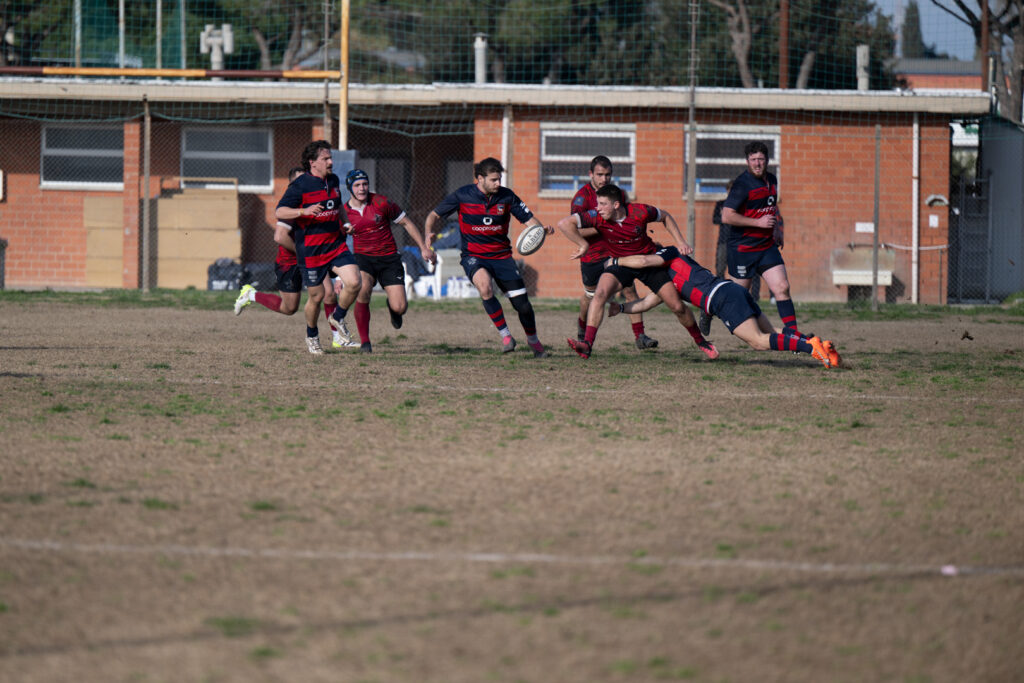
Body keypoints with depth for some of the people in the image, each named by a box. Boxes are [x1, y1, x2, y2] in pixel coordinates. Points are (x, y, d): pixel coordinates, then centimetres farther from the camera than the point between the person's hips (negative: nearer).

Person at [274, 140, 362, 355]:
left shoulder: (333, 181, 11)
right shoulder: (300, 185, -10)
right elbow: (280, 212, -13)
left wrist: (344, 224, 13)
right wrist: (304, 211, -28)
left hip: (335, 244, 5)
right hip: (310, 250, -5)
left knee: (353, 282, -14)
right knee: (316, 296, 2)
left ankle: (337, 318, 12)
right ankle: (311, 337, 27)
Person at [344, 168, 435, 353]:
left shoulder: (381, 203, -7)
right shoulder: (344, 213, -2)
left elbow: (407, 223, 4)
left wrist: (424, 248, 3)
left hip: (389, 258, 0)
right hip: (363, 257, 0)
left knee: (399, 308, -11)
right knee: (363, 290, -32)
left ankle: (392, 307, 32)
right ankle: (364, 342, -17)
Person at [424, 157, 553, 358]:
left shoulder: (506, 196, -4)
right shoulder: (462, 196, -9)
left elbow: (528, 219, 2)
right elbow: (435, 215, 1)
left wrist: (542, 228, -20)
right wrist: (429, 232, -19)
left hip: (501, 256, 2)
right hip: (473, 256, -2)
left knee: (522, 304, -2)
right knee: (484, 285, -35)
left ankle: (533, 340, 28)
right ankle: (505, 335, -21)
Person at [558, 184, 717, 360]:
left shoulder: (640, 212, -23)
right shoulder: (597, 217, -23)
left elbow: (665, 217, -2)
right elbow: (565, 223, -27)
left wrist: (681, 242, -6)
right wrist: (583, 245, -23)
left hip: (649, 262, 0)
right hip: (621, 264, 0)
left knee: (678, 307, 0)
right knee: (600, 294, -27)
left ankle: (700, 341, 25)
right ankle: (587, 344, -31)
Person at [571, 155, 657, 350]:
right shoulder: (582, 197, -14)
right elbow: (575, 230, -23)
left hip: (615, 253, 3)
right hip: (591, 257, -3)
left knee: (630, 290, -8)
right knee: (591, 296, 14)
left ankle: (640, 337, -7)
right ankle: (582, 326, 45)